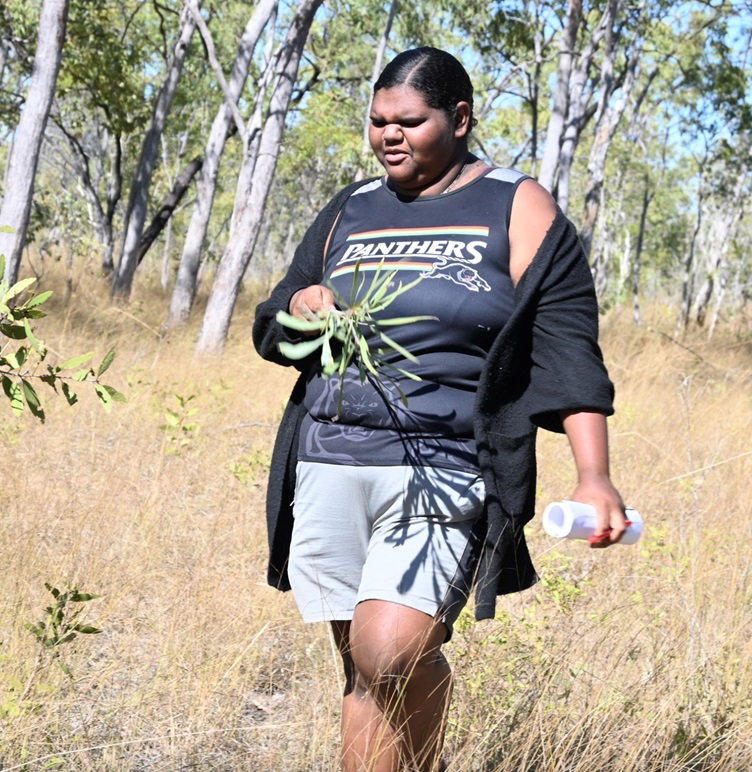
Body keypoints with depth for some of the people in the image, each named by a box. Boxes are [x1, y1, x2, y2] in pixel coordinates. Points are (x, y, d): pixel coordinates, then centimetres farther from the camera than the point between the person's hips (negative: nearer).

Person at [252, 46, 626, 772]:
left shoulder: (515, 209, 5)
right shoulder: (349, 212, 17)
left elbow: (566, 350, -1)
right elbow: (270, 331, 23)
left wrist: (592, 476, -11)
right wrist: (298, 306, -1)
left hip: (444, 468, -4)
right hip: (331, 466, 5)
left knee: (390, 651, -20)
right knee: (363, 668, 3)